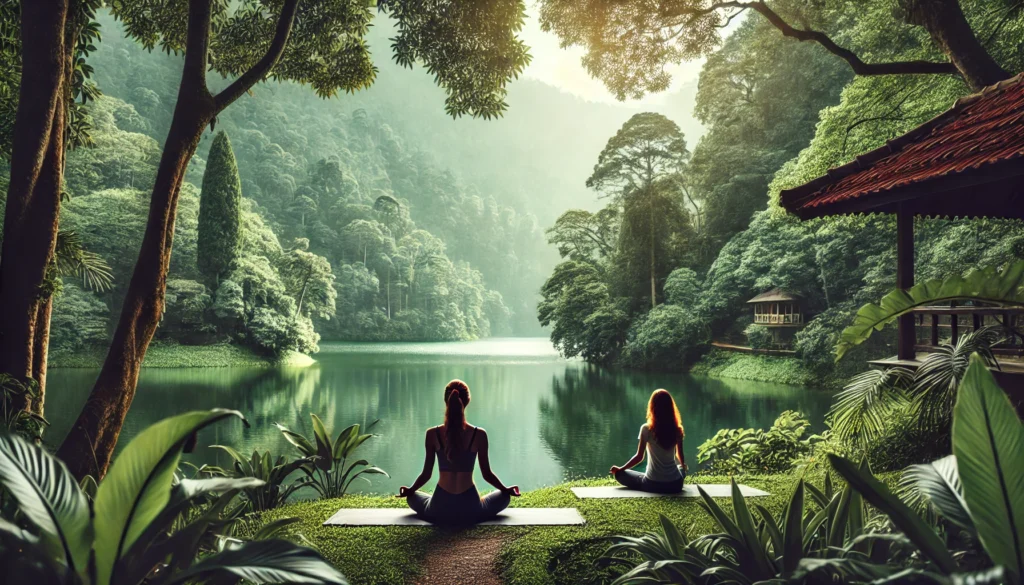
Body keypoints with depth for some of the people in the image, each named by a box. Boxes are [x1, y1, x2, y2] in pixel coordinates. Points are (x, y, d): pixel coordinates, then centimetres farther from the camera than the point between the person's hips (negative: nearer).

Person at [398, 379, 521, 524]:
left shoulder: (432, 434, -8)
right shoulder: (479, 434, -11)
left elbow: (426, 474, 0)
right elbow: (487, 474, -2)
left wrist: (410, 490, 20)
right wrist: (506, 490, 17)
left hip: (440, 510, 1)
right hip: (470, 510, -1)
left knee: (412, 497, 33)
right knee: (505, 496, 28)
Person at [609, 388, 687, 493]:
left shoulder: (647, 429, -13)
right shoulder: (677, 430, -4)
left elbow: (639, 457, -8)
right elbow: (680, 455, 10)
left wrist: (620, 469, 7)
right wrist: (683, 466, 34)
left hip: (653, 484, -3)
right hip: (675, 484, 3)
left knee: (620, 474, 16)